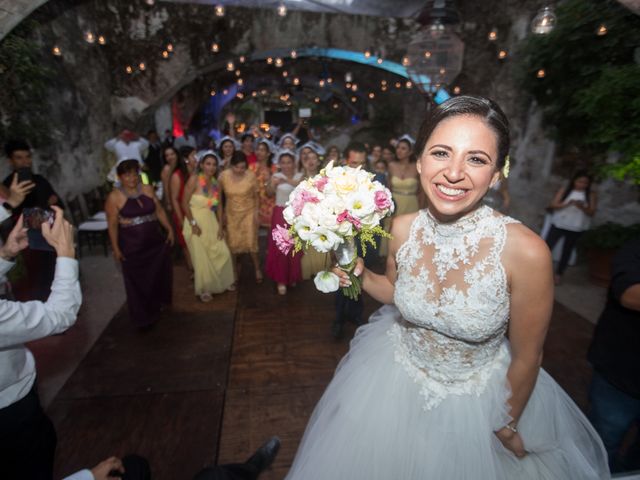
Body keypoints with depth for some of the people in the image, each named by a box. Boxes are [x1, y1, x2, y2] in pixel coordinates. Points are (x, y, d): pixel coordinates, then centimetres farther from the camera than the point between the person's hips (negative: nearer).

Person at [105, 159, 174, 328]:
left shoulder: (148, 189, 1)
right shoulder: (114, 197, -11)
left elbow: (159, 210, 8)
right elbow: (112, 224, -9)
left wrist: (169, 229, 3)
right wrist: (116, 248, -10)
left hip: (156, 242, 4)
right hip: (132, 247, -4)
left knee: (160, 275, 17)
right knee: (138, 282, 8)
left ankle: (157, 305, 43)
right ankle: (143, 316, 25)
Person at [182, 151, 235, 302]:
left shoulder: (216, 183, 4)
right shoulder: (194, 179, -12)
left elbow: (218, 206, 8)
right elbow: (185, 203, -13)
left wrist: (220, 226, 2)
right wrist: (193, 223, -17)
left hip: (211, 223, 5)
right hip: (196, 223, -5)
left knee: (223, 253, 6)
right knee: (202, 259, 4)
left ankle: (223, 281, 31)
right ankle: (204, 289, 25)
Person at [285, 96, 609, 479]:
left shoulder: (526, 251, -29)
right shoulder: (403, 229, -17)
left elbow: (526, 357, -14)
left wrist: (508, 426, 1)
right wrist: (361, 276, -17)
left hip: (478, 399, -2)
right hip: (398, 379, 3)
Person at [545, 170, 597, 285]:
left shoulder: (591, 195, 1)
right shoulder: (564, 190, -2)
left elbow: (591, 212, -2)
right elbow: (553, 205, -7)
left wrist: (582, 207, -21)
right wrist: (567, 203, -23)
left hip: (576, 229, 1)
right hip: (558, 225, -1)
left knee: (567, 251, 10)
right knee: (547, 246, -1)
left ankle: (558, 274, 20)